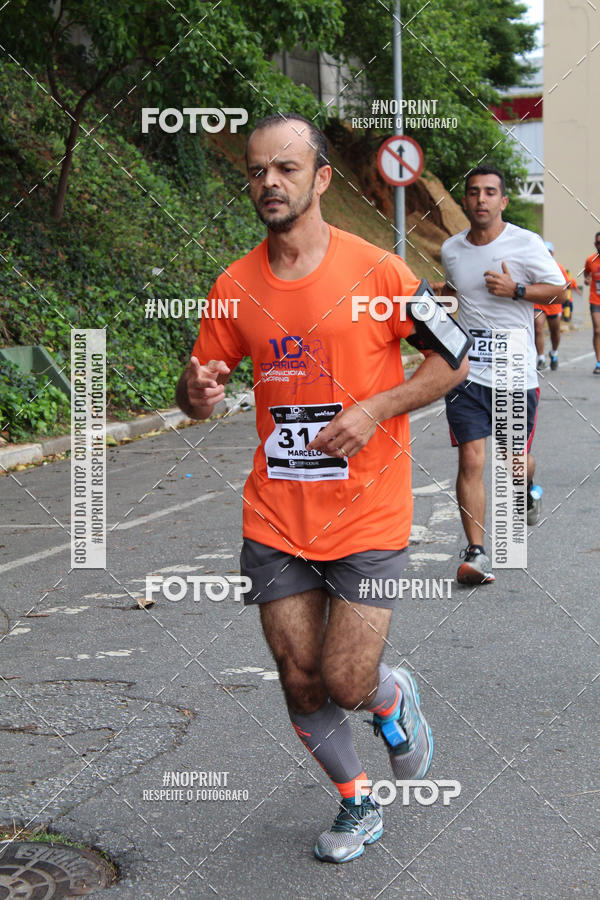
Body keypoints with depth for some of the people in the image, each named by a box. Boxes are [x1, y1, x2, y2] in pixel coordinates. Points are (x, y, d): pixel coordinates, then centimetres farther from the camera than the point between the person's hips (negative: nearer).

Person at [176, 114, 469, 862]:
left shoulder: (375, 270, -8)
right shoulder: (235, 286, 3)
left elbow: (454, 359, -1)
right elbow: (199, 398, 10)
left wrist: (375, 408, -15)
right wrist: (197, 391, -15)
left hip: (367, 518, -3)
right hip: (276, 520, 4)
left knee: (346, 684, -6)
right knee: (300, 682, 8)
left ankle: (396, 698, 32)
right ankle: (357, 804, 33)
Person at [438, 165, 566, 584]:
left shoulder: (526, 243, -6)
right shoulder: (451, 249, 5)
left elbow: (559, 289, 0)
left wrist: (515, 289, -14)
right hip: (467, 372, 1)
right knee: (471, 461, -9)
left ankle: (527, 489, 49)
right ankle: (476, 552, -3)